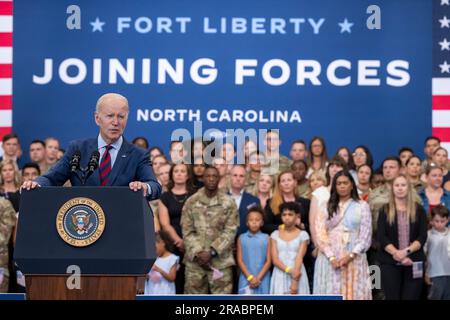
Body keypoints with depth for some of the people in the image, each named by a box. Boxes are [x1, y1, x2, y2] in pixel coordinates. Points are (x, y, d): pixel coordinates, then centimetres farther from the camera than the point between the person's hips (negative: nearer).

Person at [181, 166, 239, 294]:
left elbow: (230, 231, -5)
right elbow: (187, 231, 1)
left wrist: (211, 252, -14)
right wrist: (198, 253, -11)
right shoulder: (191, 202, 5)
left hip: (221, 260, -1)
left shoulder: (228, 203, 1)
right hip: (195, 260, 1)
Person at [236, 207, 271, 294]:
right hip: (246, 278, 0)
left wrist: (258, 278, -9)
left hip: (263, 279, 0)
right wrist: (250, 277, -9)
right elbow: (240, 260, 1)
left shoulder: (266, 238, 2)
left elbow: (268, 261, 0)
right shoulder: (241, 238, 3)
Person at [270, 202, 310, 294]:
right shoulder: (275, 235, 7)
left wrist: (295, 281, -15)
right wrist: (289, 270, -17)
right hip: (280, 276, 1)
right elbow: (275, 259, -2)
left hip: (297, 275, -1)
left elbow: (299, 258, -7)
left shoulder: (303, 235, 2)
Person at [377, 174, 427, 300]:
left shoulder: (419, 210, 7)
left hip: (414, 262, 0)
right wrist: (396, 254, -15)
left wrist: (406, 251, -15)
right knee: (392, 297, -1)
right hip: (389, 262, 0)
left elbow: (423, 236, -1)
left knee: (411, 297, -3)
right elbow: (381, 237, -2)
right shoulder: (385, 210, 7)